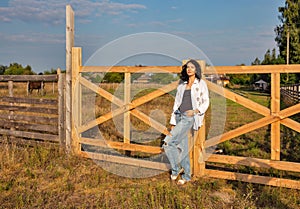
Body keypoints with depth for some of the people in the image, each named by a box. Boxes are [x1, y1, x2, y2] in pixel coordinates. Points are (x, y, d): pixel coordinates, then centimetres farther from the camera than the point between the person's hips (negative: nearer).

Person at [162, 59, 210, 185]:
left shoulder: (201, 84, 0)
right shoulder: (182, 84, 14)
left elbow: (206, 102, 2)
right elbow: (177, 102, 15)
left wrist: (196, 111, -16)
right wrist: (173, 121, 12)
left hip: (190, 117, -6)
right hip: (179, 116, 6)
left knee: (168, 142, -15)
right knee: (181, 147, 7)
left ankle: (176, 169, 3)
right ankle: (186, 176, 19)